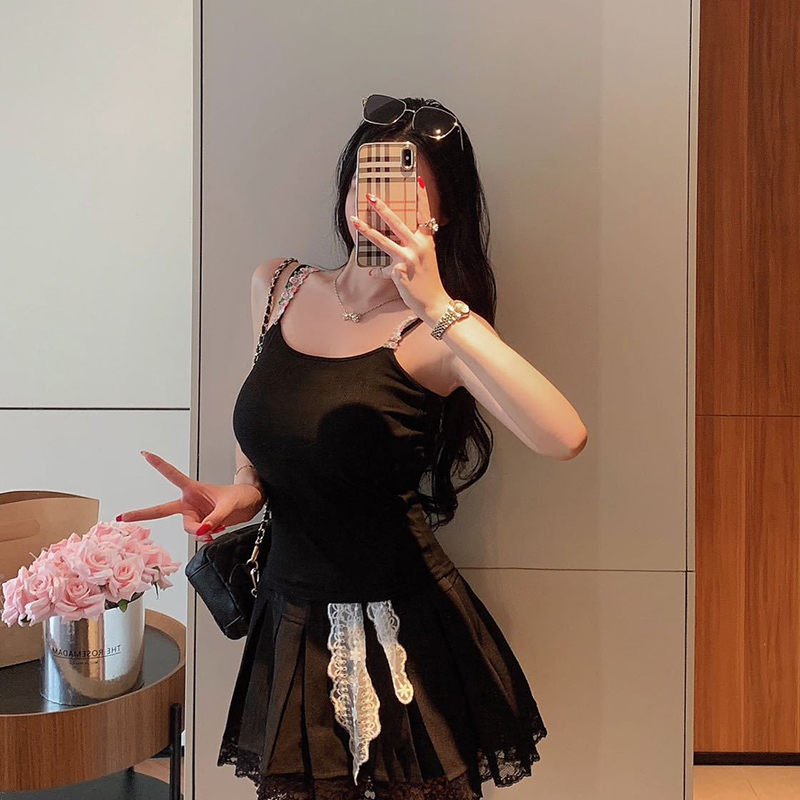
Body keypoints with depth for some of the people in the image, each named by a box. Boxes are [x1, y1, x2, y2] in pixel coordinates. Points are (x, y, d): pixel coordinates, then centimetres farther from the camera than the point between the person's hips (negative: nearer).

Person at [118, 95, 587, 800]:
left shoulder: (436, 333, -14)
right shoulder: (277, 288, 2)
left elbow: (564, 438, -32)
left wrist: (437, 305, -36)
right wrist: (244, 491, -1)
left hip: (402, 636, -4)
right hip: (291, 624, 4)